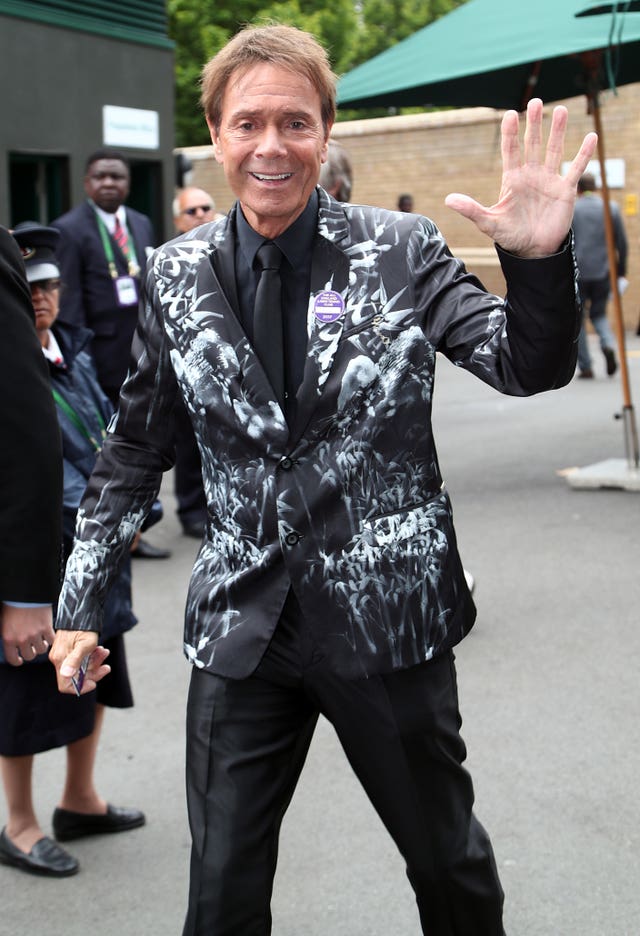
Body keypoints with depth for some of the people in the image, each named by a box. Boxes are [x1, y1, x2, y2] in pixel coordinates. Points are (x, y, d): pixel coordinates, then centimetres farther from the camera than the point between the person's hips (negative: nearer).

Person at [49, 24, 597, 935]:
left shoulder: (402, 250, -5)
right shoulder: (178, 276, 1)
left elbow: (528, 367, -11)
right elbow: (134, 450, 9)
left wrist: (540, 259, -31)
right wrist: (81, 601, 7)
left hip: (388, 619, -1)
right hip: (242, 628, 1)